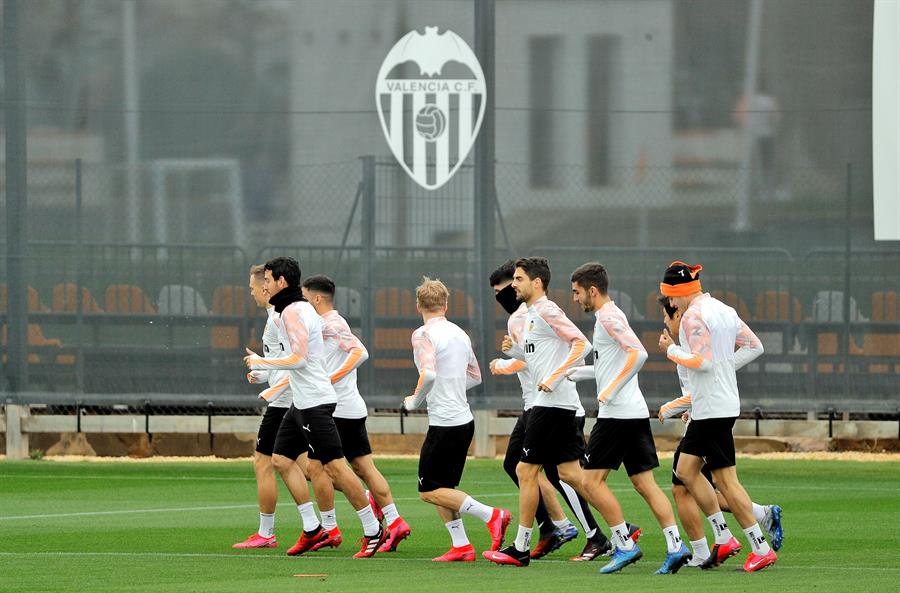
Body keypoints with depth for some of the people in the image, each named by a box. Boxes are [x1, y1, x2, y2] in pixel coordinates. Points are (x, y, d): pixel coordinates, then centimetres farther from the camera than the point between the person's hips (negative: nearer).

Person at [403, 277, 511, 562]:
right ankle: (461, 546, 9)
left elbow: (428, 374, -26)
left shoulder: (424, 335, -12)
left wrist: (415, 401, -9)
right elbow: (475, 377, 22)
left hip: (444, 424, -8)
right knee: (442, 488, 15)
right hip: (464, 419, 8)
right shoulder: (459, 333, 12)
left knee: (429, 490, -2)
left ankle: (491, 515, -12)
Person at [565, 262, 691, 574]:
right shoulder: (609, 317, 18)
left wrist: (610, 391, -22)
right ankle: (675, 546, -3)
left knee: (593, 479, -3)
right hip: (636, 413, 10)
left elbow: (638, 353, -24)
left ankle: (626, 546, -4)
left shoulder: (608, 317, -11)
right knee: (644, 483, 6)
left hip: (616, 414, -10)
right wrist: (580, 372, 29)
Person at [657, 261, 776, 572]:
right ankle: (724, 539, 13)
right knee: (685, 470, 14)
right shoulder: (723, 310, 13)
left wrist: (672, 350, -9)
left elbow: (703, 361, -23)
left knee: (726, 480, -5)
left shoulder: (694, 315, -15)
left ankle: (761, 549, -4)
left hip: (712, 407, -10)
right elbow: (754, 346, 17)